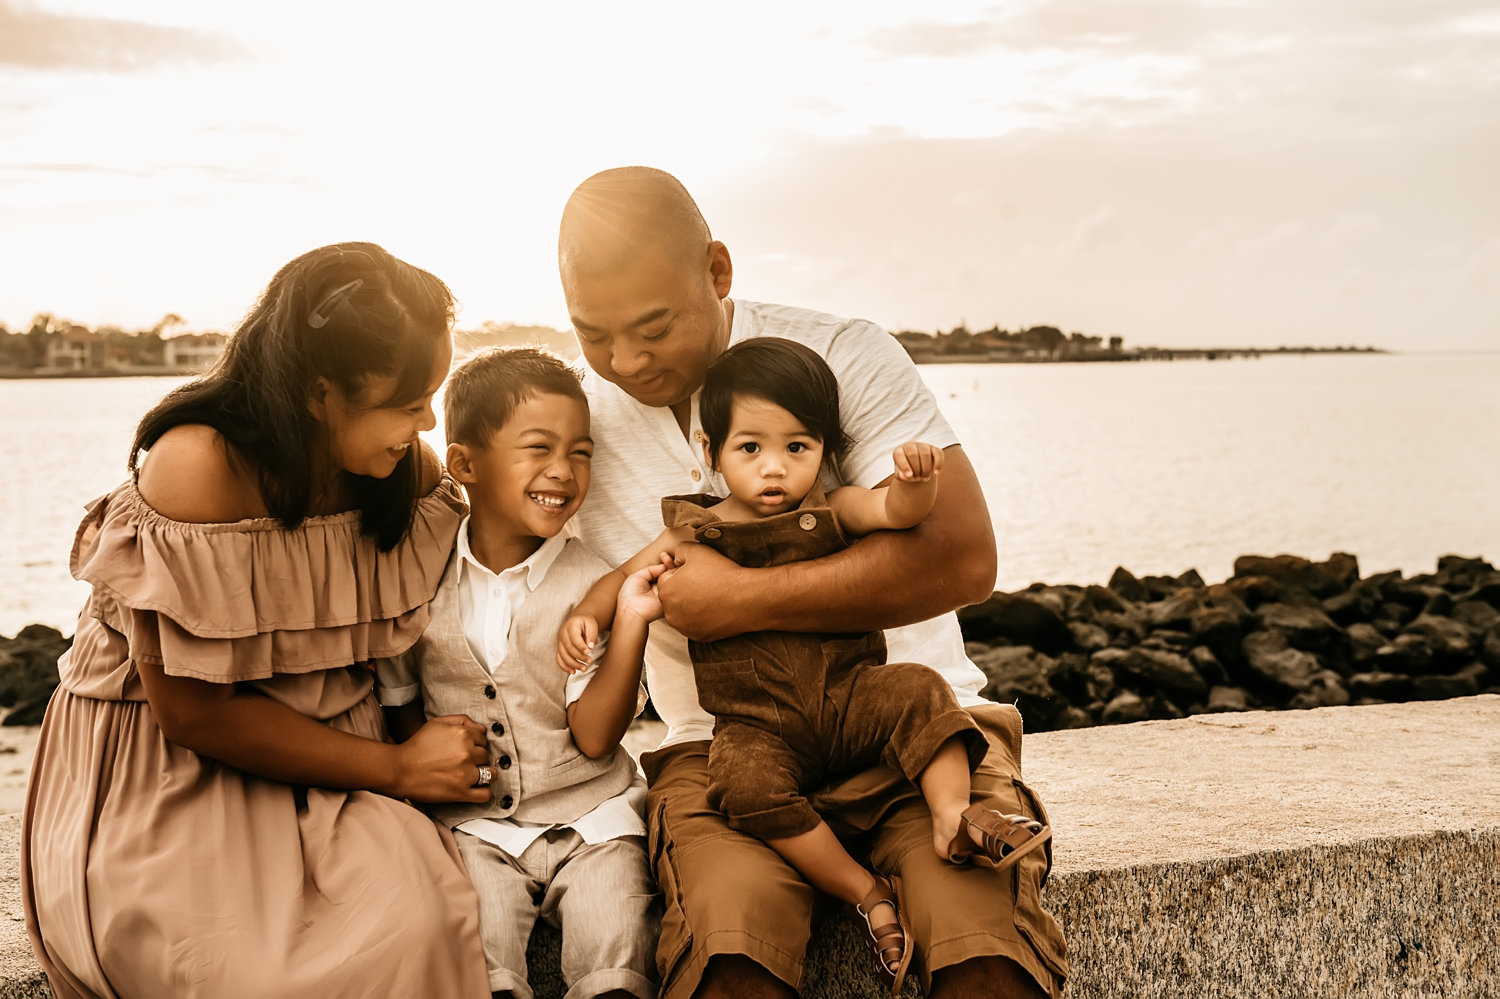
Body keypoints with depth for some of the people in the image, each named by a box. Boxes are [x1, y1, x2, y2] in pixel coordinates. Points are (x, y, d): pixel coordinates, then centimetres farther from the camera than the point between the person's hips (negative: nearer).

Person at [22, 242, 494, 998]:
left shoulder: (408, 470, -5)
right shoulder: (196, 467, -23)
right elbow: (192, 711, -20)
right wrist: (395, 768, -16)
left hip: (321, 757, 5)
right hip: (163, 780, -4)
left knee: (416, 923, -22)